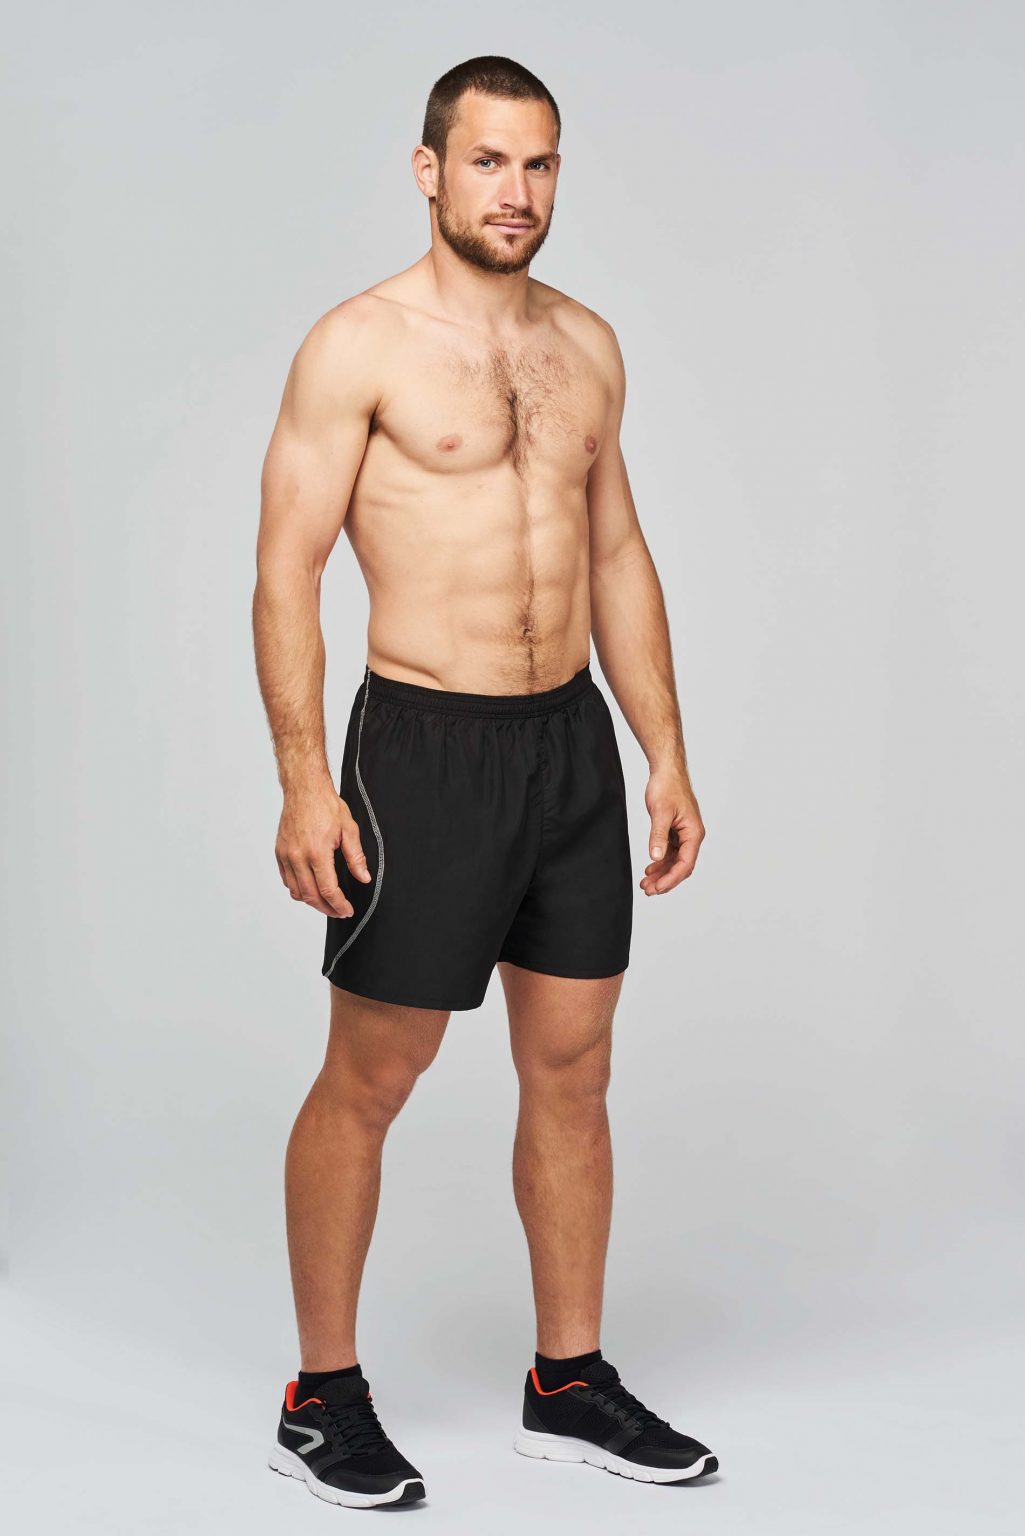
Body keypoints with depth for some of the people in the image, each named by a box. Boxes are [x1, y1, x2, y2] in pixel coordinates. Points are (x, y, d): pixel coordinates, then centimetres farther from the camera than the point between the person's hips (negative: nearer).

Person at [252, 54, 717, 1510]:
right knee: (369, 1081, 3)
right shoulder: (359, 344, -8)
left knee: (573, 1071, 11)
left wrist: (668, 756, 11)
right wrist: (304, 782, -18)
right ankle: (323, 1396, 19)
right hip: (427, 747, -6)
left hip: (573, 738, 6)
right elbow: (286, 574, -11)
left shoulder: (586, 342, 10)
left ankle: (570, 1385, 25)